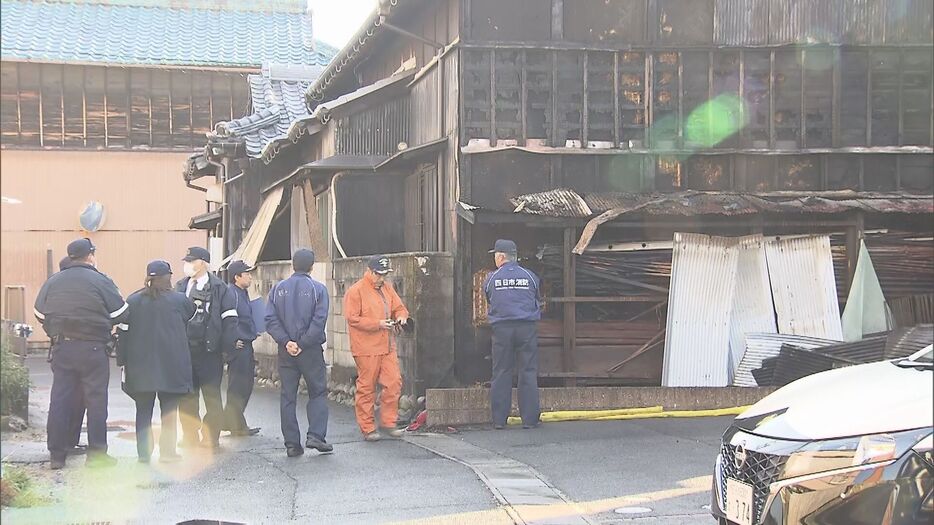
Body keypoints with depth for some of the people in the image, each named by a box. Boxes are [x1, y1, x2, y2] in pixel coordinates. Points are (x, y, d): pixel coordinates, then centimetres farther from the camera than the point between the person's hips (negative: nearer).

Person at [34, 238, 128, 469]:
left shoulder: (52, 282, 4)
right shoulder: (100, 281, -9)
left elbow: (40, 314, 7)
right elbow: (121, 314, -7)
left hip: (61, 348, 4)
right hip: (92, 349, -4)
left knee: (60, 400, 8)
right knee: (96, 400, 3)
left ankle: (56, 455, 10)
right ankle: (96, 454, 5)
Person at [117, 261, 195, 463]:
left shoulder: (133, 301, 3)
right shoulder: (180, 300, -4)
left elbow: (123, 332, 2)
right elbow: (193, 314, 12)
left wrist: (124, 361, 6)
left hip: (141, 365, 2)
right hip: (171, 365, -2)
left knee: (144, 410, 7)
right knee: (169, 409, 5)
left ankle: (143, 452, 6)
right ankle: (167, 451, 4)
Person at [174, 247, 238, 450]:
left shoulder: (218, 288, -5)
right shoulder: (181, 287, 10)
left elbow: (229, 318, -7)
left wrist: (226, 346, -13)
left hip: (209, 351, -5)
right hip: (184, 348, 5)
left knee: (212, 396, 2)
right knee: (186, 397, 10)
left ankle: (211, 438, 8)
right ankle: (189, 437, 19)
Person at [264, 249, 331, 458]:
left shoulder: (278, 289, 5)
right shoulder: (318, 289, -4)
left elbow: (270, 320, -4)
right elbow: (319, 321, -14)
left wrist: (287, 342, -9)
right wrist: (303, 344, -11)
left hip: (286, 351, 3)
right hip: (311, 350, -3)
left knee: (287, 397, 7)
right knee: (318, 393, 9)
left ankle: (292, 444, 6)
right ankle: (316, 436, -5)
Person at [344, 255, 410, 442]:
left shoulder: (387, 288, 14)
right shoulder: (356, 291, -8)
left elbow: (398, 306, 22)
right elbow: (352, 319, -13)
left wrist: (401, 316, -2)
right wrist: (378, 324, -17)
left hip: (387, 347, 7)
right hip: (366, 349, -6)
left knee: (394, 383, 3)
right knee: (366, 387, 0)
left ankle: (388, 422, 15)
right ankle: (367, 428, 8)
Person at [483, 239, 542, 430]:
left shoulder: (492, 278, 3)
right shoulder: (530, 277, 6)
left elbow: (488, 301, 12)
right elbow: (538, 302, 14)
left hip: (502, 328, 0)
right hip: (527, 328, 0)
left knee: (501, 373, 5)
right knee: (528, 373, 3)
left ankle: (499, 419, 4)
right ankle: (529, 418, 2)